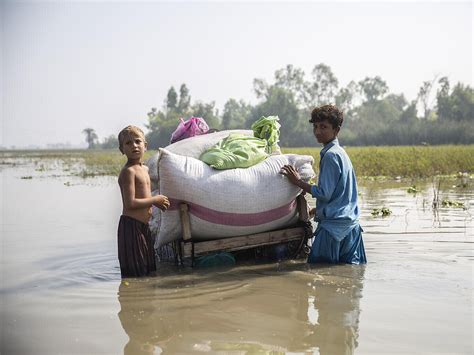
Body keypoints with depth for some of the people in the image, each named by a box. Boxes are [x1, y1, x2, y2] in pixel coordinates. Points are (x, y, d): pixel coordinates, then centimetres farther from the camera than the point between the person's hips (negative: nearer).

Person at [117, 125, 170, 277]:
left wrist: (157, 202, 10)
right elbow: (130, 203, -24)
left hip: (143, 226, 10)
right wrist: (155, 200, -13)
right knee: (134, 274, -3)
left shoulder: (144, 169, 13)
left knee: (148, 270, 18)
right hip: (131, 226, -10)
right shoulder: (128, 171, -16)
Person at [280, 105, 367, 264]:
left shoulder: (330, 155, -15)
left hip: (334, 224, -10)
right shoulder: (340, 152, 15)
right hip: (351, 223, 10)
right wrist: (317, 210, 21)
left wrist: (298, 182, -9)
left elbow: (325, 194, -17)